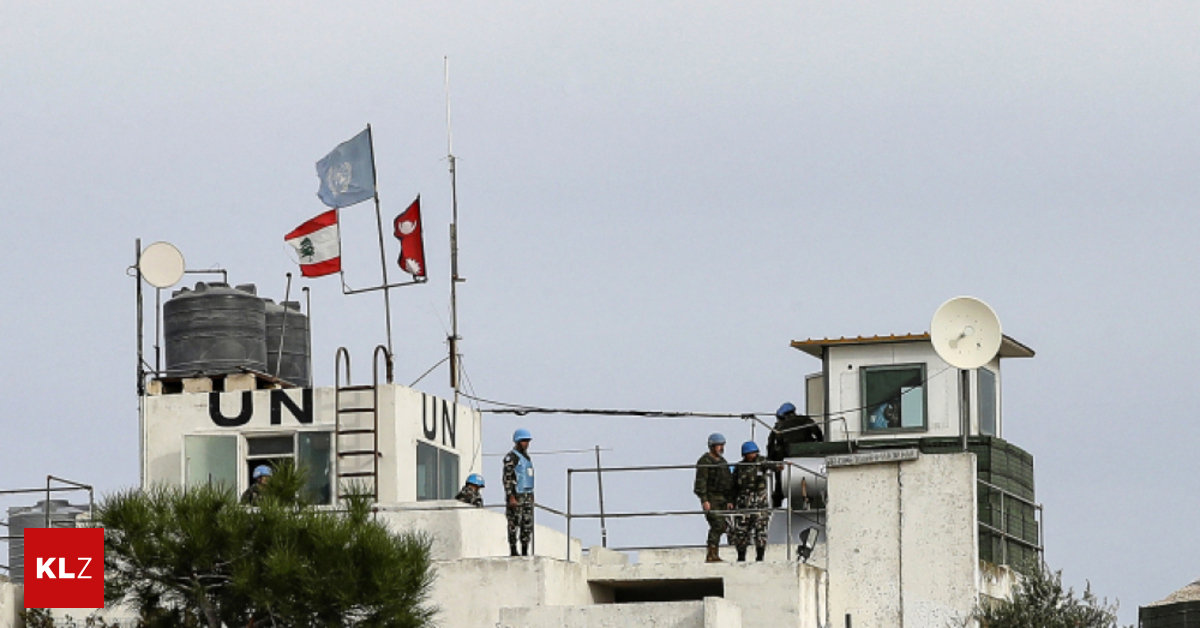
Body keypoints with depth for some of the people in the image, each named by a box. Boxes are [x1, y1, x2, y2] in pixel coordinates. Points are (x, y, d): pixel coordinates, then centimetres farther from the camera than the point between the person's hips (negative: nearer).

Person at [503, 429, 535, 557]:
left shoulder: (526, 457, 19)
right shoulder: (511, 458, -8)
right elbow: (507, 479, -14)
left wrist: (531, 497, 21)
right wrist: (511, 498, -21)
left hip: (527, 495, 8)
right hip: (516, 495, -8)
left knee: (528, 525, 4)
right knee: (514, 523, -7)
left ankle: (525, 551, 6)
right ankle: (513, 550, -6)